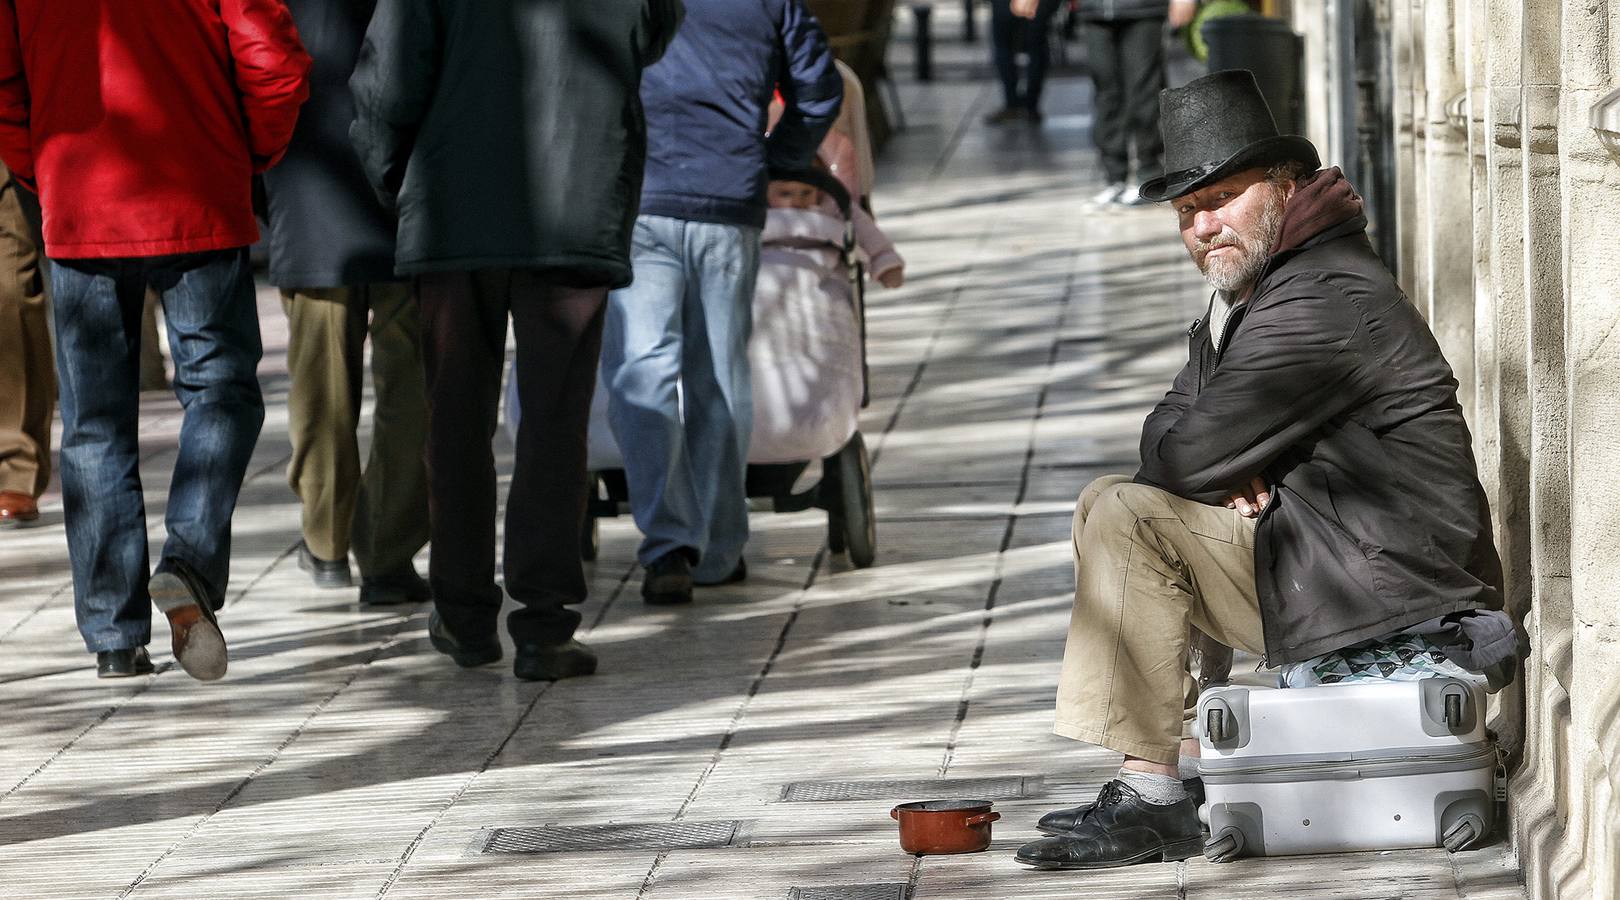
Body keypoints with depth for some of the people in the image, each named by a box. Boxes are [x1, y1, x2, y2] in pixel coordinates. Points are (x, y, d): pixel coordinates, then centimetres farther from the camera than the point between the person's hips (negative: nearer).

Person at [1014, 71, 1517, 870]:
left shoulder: (1328, 303, -21)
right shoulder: (1244, 289, 14)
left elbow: (1189, 454, -23)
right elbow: (1165, 430, 14)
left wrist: (1220, 468, 1)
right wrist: (1232, 471, -8)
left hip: (1383, 585, -11)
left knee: (1125, 516, -18)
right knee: (1108, 509, 17)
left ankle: (1152, 802, -16)